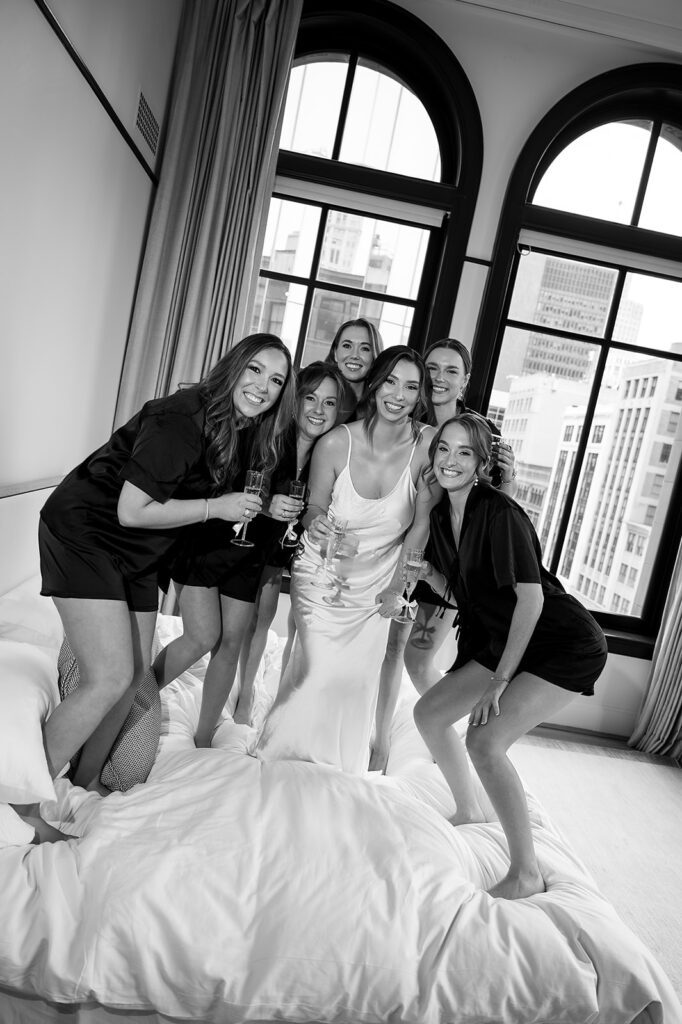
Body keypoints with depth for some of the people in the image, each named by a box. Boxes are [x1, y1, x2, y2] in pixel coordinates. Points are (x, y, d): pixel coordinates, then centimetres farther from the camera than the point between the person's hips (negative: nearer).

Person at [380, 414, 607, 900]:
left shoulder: (500, 513, -23)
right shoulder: (442, 514, 1)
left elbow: (531, 598, -24)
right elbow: (451, 588, 10)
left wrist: (499, 681, -21)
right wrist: (426, 572, -12)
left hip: (565, 645, -8)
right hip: (502, 641, 9)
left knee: (484, 740, -20)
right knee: (428, 712, 8)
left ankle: (527, 874, -3)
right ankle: (469, 812, 30)